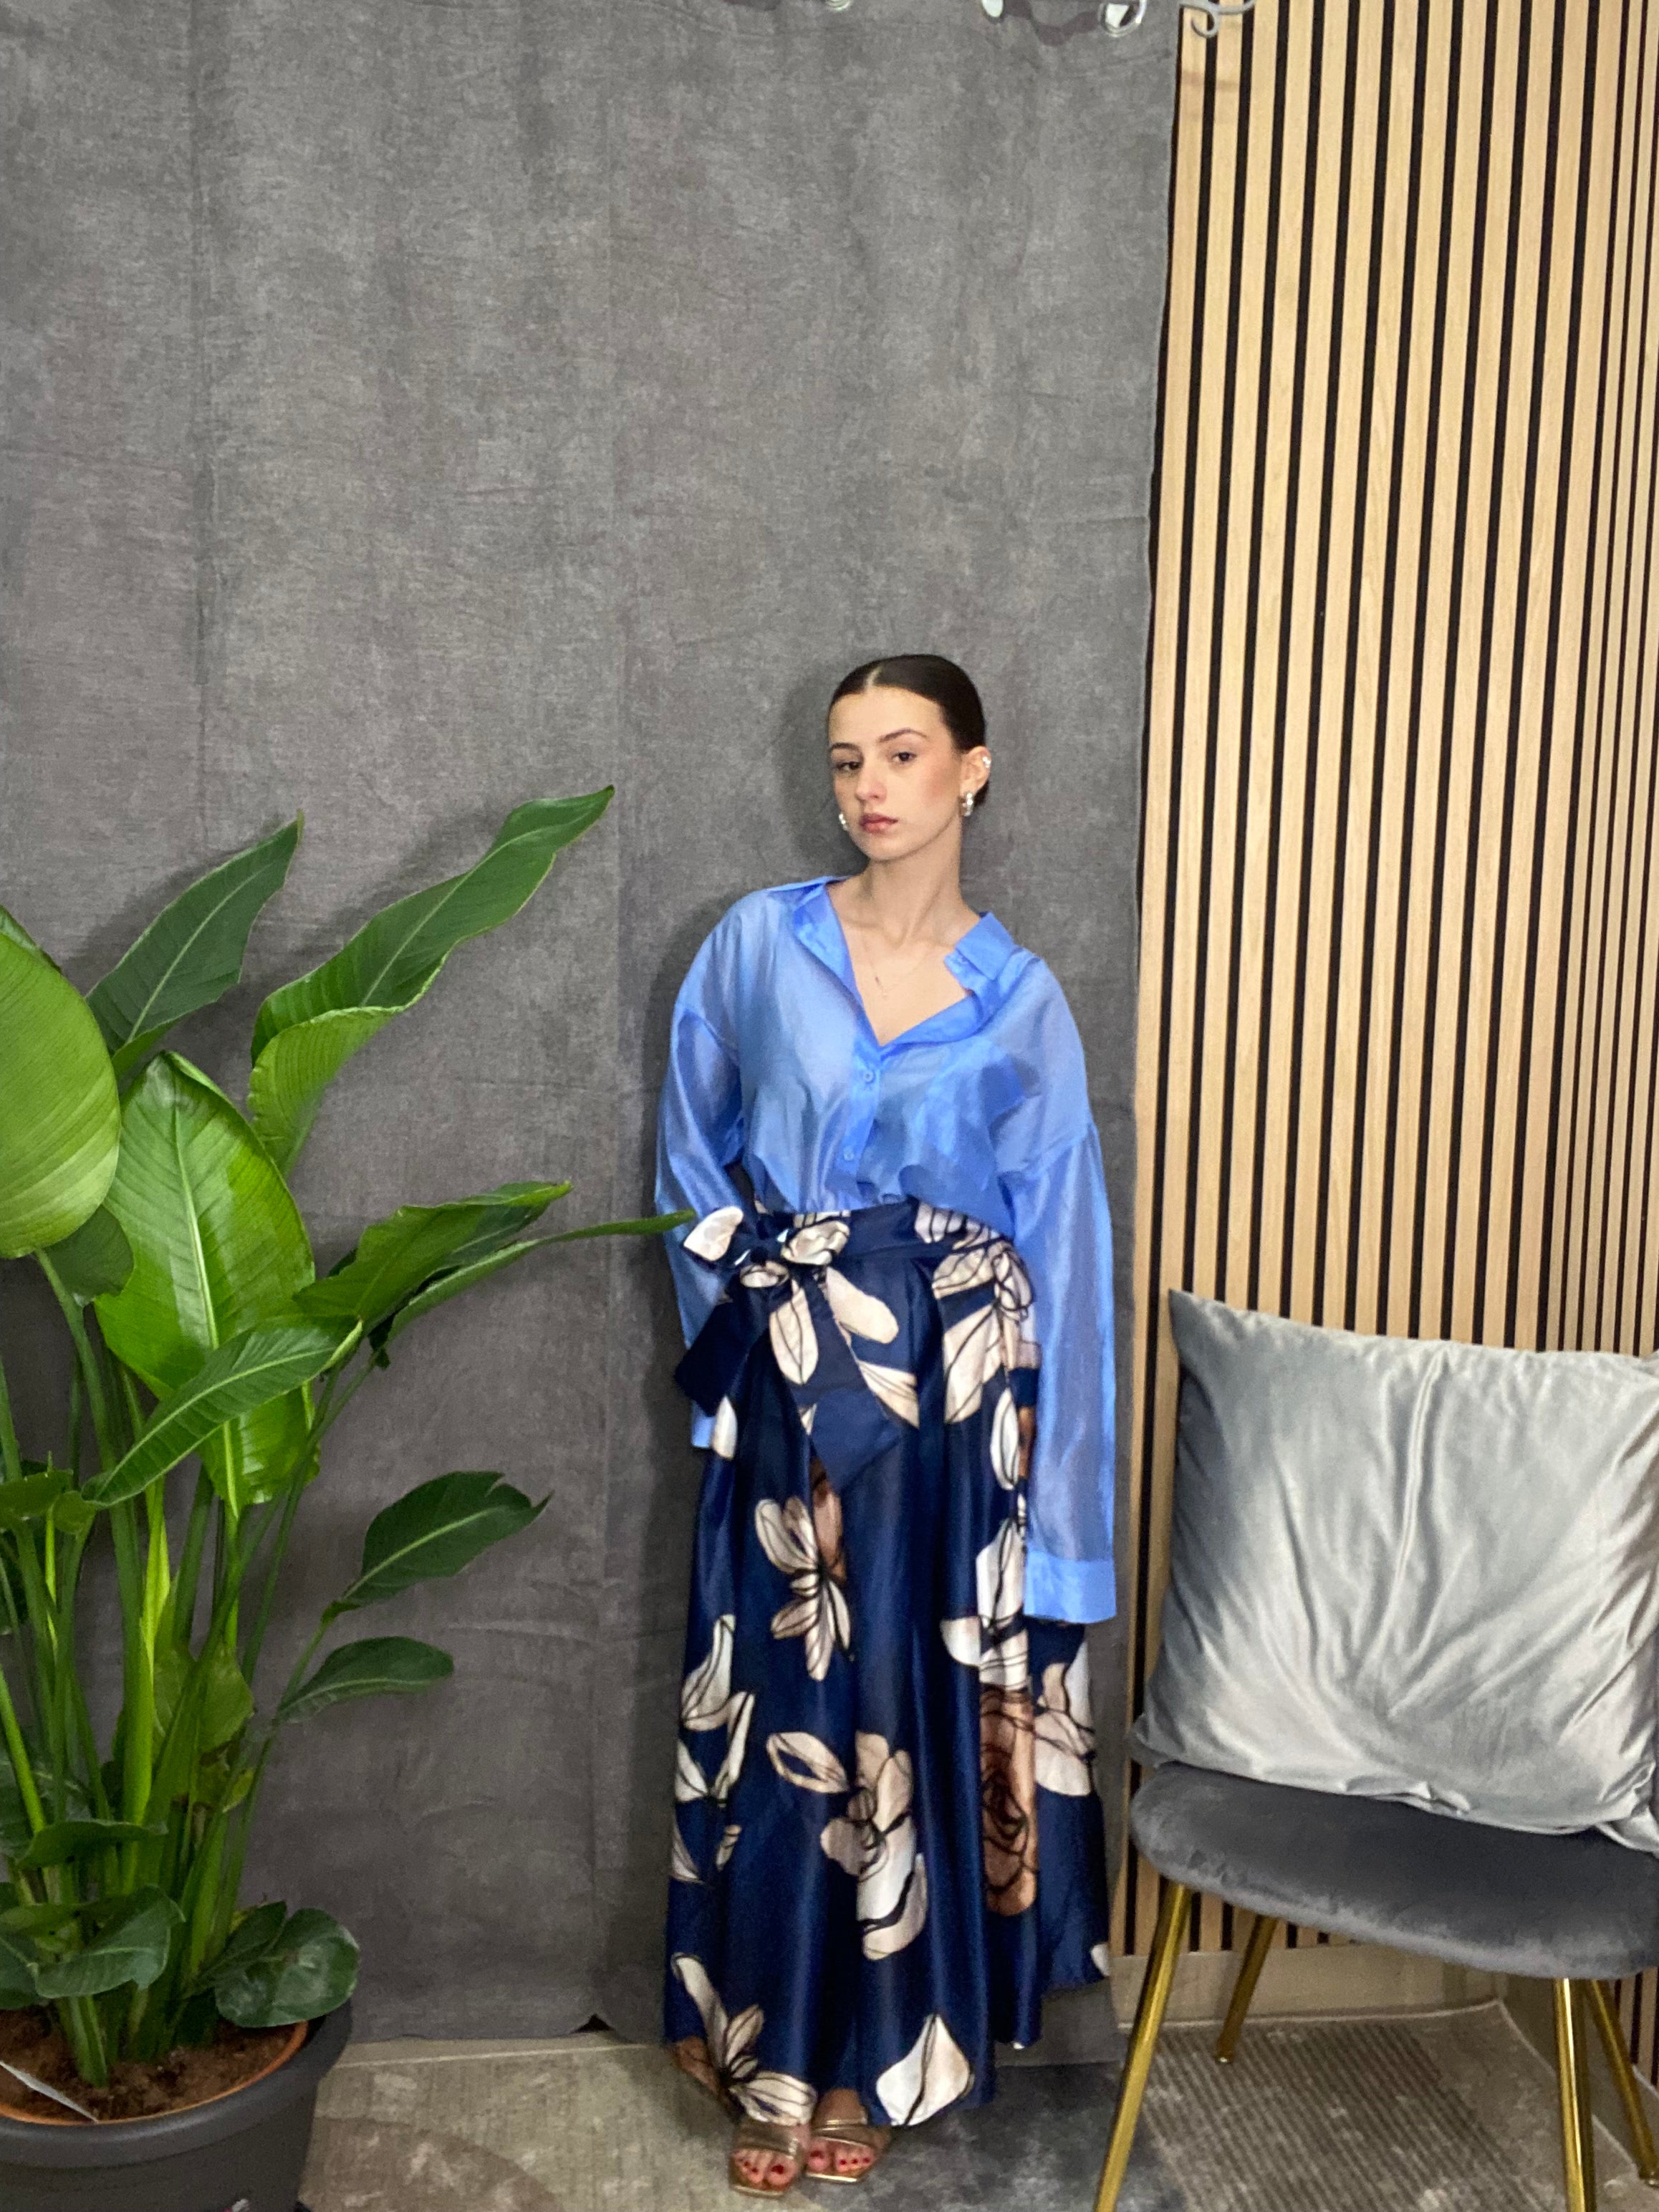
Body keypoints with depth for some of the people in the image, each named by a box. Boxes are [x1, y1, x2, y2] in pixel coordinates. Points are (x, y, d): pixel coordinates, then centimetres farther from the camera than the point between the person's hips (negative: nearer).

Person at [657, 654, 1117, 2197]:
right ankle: (772, 2060, 28)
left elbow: (1059, 1239, 2)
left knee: (928, 1714, 7)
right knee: (786, 1710, 7)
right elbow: (692, 1157, 12)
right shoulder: (758, 945, 1)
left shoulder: (1021, 999, 1)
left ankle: (880, 2057, 29)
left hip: (960, 1392, 0)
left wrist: (1051, 1476, -1)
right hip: (793, 1397, 0)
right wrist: (745, 1312, 3)